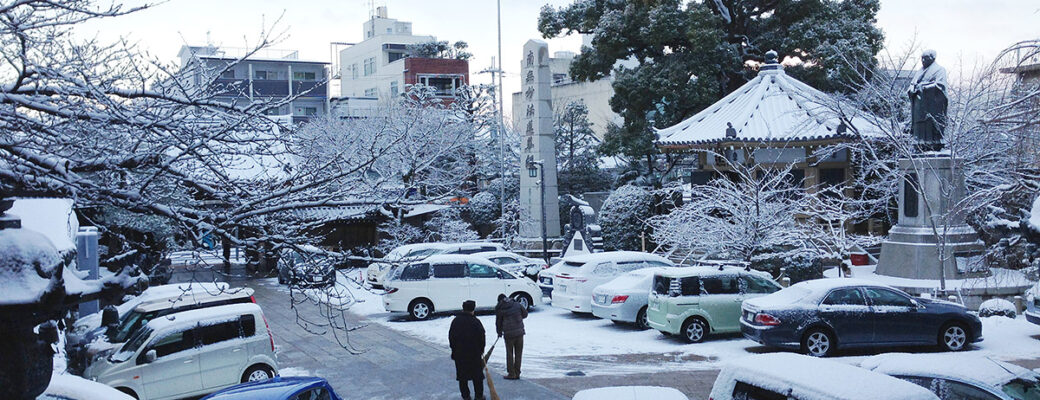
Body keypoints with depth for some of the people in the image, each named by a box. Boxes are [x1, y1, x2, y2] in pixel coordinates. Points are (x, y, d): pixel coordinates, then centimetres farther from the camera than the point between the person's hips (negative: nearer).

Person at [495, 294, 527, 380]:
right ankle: (517, 373, 15)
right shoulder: (517, 305, 5)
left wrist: (499, 332, 27)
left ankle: (511, 373, 10)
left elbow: (498, 322, 10)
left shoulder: (499, 309, 0)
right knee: (518, 354, 10)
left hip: (508, 334, -3)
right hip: (519, 332, 3)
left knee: (509, 354, 8)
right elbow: (525, 314, 16)